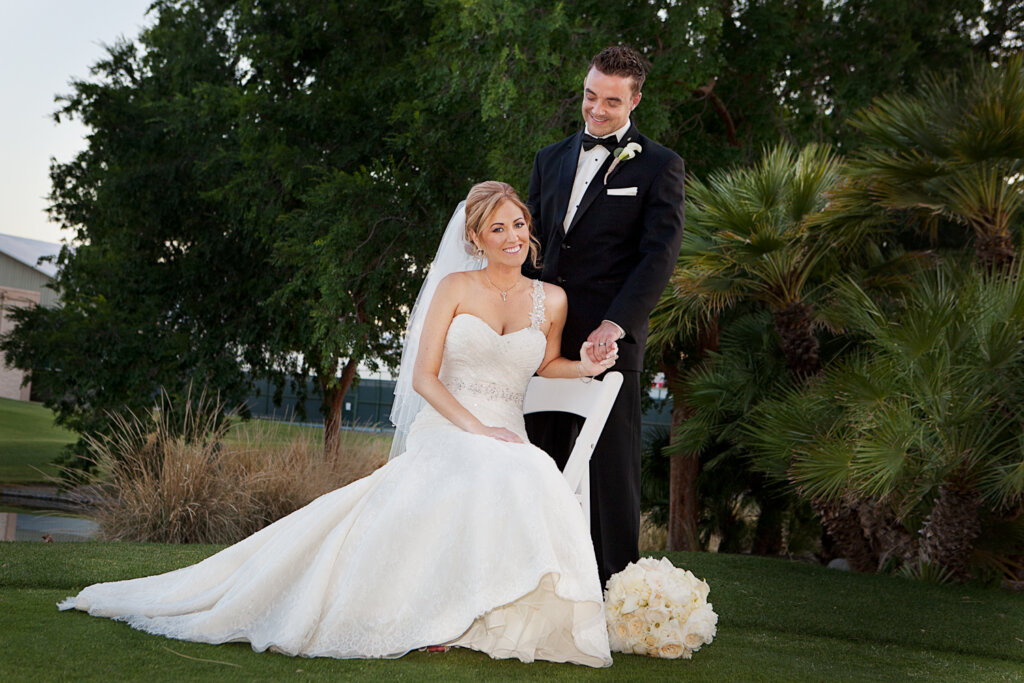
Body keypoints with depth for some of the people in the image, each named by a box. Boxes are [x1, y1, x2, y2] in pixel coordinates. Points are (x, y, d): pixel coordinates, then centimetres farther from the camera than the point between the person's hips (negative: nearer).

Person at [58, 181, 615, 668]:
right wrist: (475, 428, -13)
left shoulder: (550, 301, 12)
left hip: (507, 441, 3)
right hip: (444, 431, -3)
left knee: (529, 485, -35)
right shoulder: (454, 289, 5)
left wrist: (586, 367, 7)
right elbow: (424, 376, 0)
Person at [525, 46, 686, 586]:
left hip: (610, 340, -5)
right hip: (545, 336, 5)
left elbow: (660, 253, -8)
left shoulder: (659, 166, 2)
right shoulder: (551, 159, 18)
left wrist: (616, 325, -18)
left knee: (612, 470, -3)